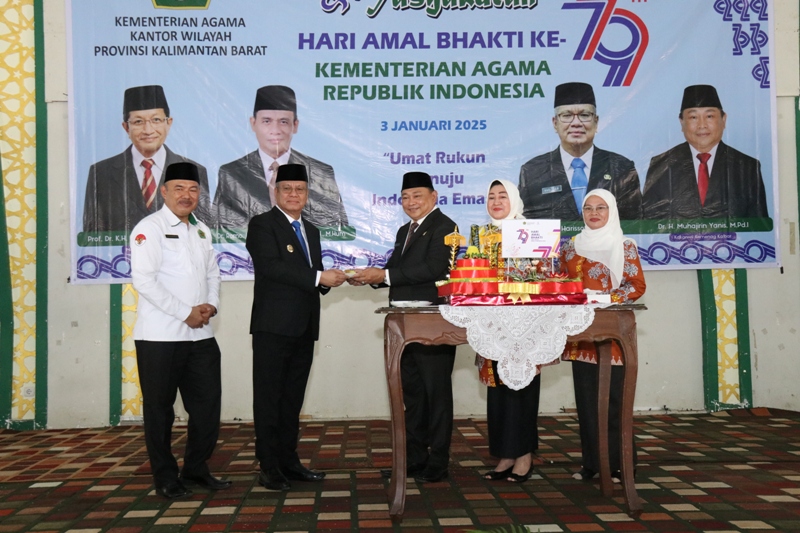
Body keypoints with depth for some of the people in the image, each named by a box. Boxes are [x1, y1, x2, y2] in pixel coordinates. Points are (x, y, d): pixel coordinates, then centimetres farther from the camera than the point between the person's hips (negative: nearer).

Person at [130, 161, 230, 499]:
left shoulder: (202, 231, 15)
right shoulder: (150, 228, -7)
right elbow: (143, 279, -17)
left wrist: (211, 305, -1)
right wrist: (186, 313, -16)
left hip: (200, 334, 6)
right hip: (160, 335, -6)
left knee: (207, 402, 9)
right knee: (160, 408, 5)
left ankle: (196, 469, 25)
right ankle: (165, 478, 19)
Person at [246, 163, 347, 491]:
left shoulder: (311, 231, 20)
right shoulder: (262, 224, -3)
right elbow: (269, 266, -18)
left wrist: (328, 280, -1)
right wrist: (317, 277, -21)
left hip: (304, 327, 7)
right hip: (274, 325, -7)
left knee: (293, 397, 12)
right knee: (269, 398, 0)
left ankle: (288, 461, 21)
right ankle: (269, 467, 7)